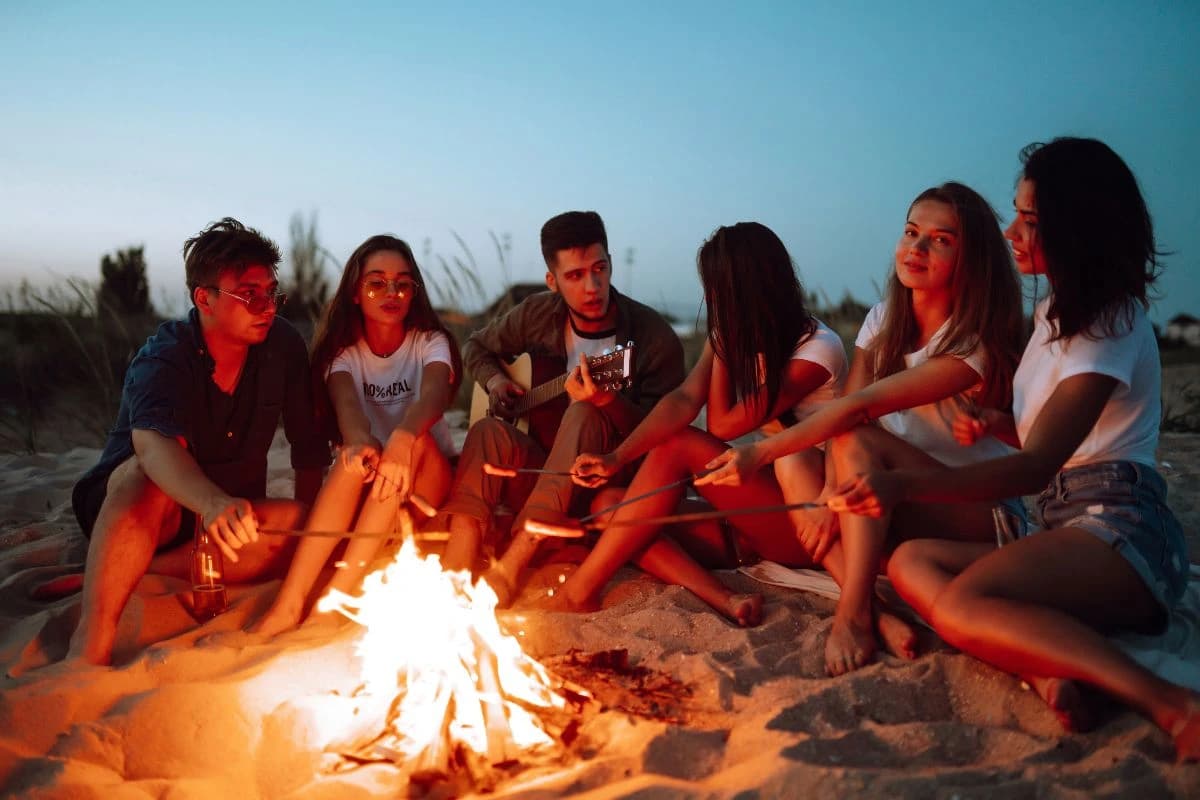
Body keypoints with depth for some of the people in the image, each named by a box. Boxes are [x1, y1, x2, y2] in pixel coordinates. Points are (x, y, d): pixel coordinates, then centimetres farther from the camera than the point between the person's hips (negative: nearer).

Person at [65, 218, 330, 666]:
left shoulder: (283, 347, -6)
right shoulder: (163, 358, -20)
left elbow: (309, 444, 3)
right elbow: (154, 445, -42)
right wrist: (214, 503, -63)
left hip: (228, 513, 5)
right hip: (129, 505, -4)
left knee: (303, 525, -26)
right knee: (145, 474, -37)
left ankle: (113, 575, -23)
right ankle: (91, 645, -43)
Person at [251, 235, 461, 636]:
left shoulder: (430, 342, -3)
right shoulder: (344, 351, 0)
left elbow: (434, 393, -27)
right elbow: (346, 403, -22)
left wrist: (403, 438, -51)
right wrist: (359, 442, -48)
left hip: (428, 484, -1)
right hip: (367, 486, 1)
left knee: (417, 437, -32)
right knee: (357, 455, -32)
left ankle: (338, 593, -38)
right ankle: (289, 602, -41)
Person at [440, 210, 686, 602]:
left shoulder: (655, 337, -12)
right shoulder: (537, 315, 0)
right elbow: (477, 346, 19)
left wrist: (608, 401, -33)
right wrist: (494, 381, -2)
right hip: (539, 475, 4)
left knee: (583, 415, -33)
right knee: (489, 430, -26)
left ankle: (512, 565, -39)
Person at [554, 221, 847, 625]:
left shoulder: (818, 349, -14)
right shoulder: (740, 334, 6)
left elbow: (721, 426, -16)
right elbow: (684, 398, -11)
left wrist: (726, 343, -10)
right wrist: (617, 457, -25)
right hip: (748, 512, 7)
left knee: (679, 447, -26)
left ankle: (579, 592, -22)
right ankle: (723, 598, -28)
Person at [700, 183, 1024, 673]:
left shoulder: (973, 342, -18)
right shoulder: (883, 321, 4)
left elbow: (858, 409, -29)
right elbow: (846, 408, -7)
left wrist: (762, 452, -34)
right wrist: (831, 491, -24)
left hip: (976, 510, -7)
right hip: (900, 508, 7)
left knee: (860, 440, -30)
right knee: (793, 464, -16)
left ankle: (853, 615, -30)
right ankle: (877, 616, -27)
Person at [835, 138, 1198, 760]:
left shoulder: (1111, 323, -11)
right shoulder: (1059, 310, 18)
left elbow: (1037, 467, -21)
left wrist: (905, 486, -33)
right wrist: (996, 425, 5)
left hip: (1119, 532, -9)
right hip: (1065, 527, 9)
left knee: (961, 605, -32)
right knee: (910, 561, -7)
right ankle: (1046, 672, -27)